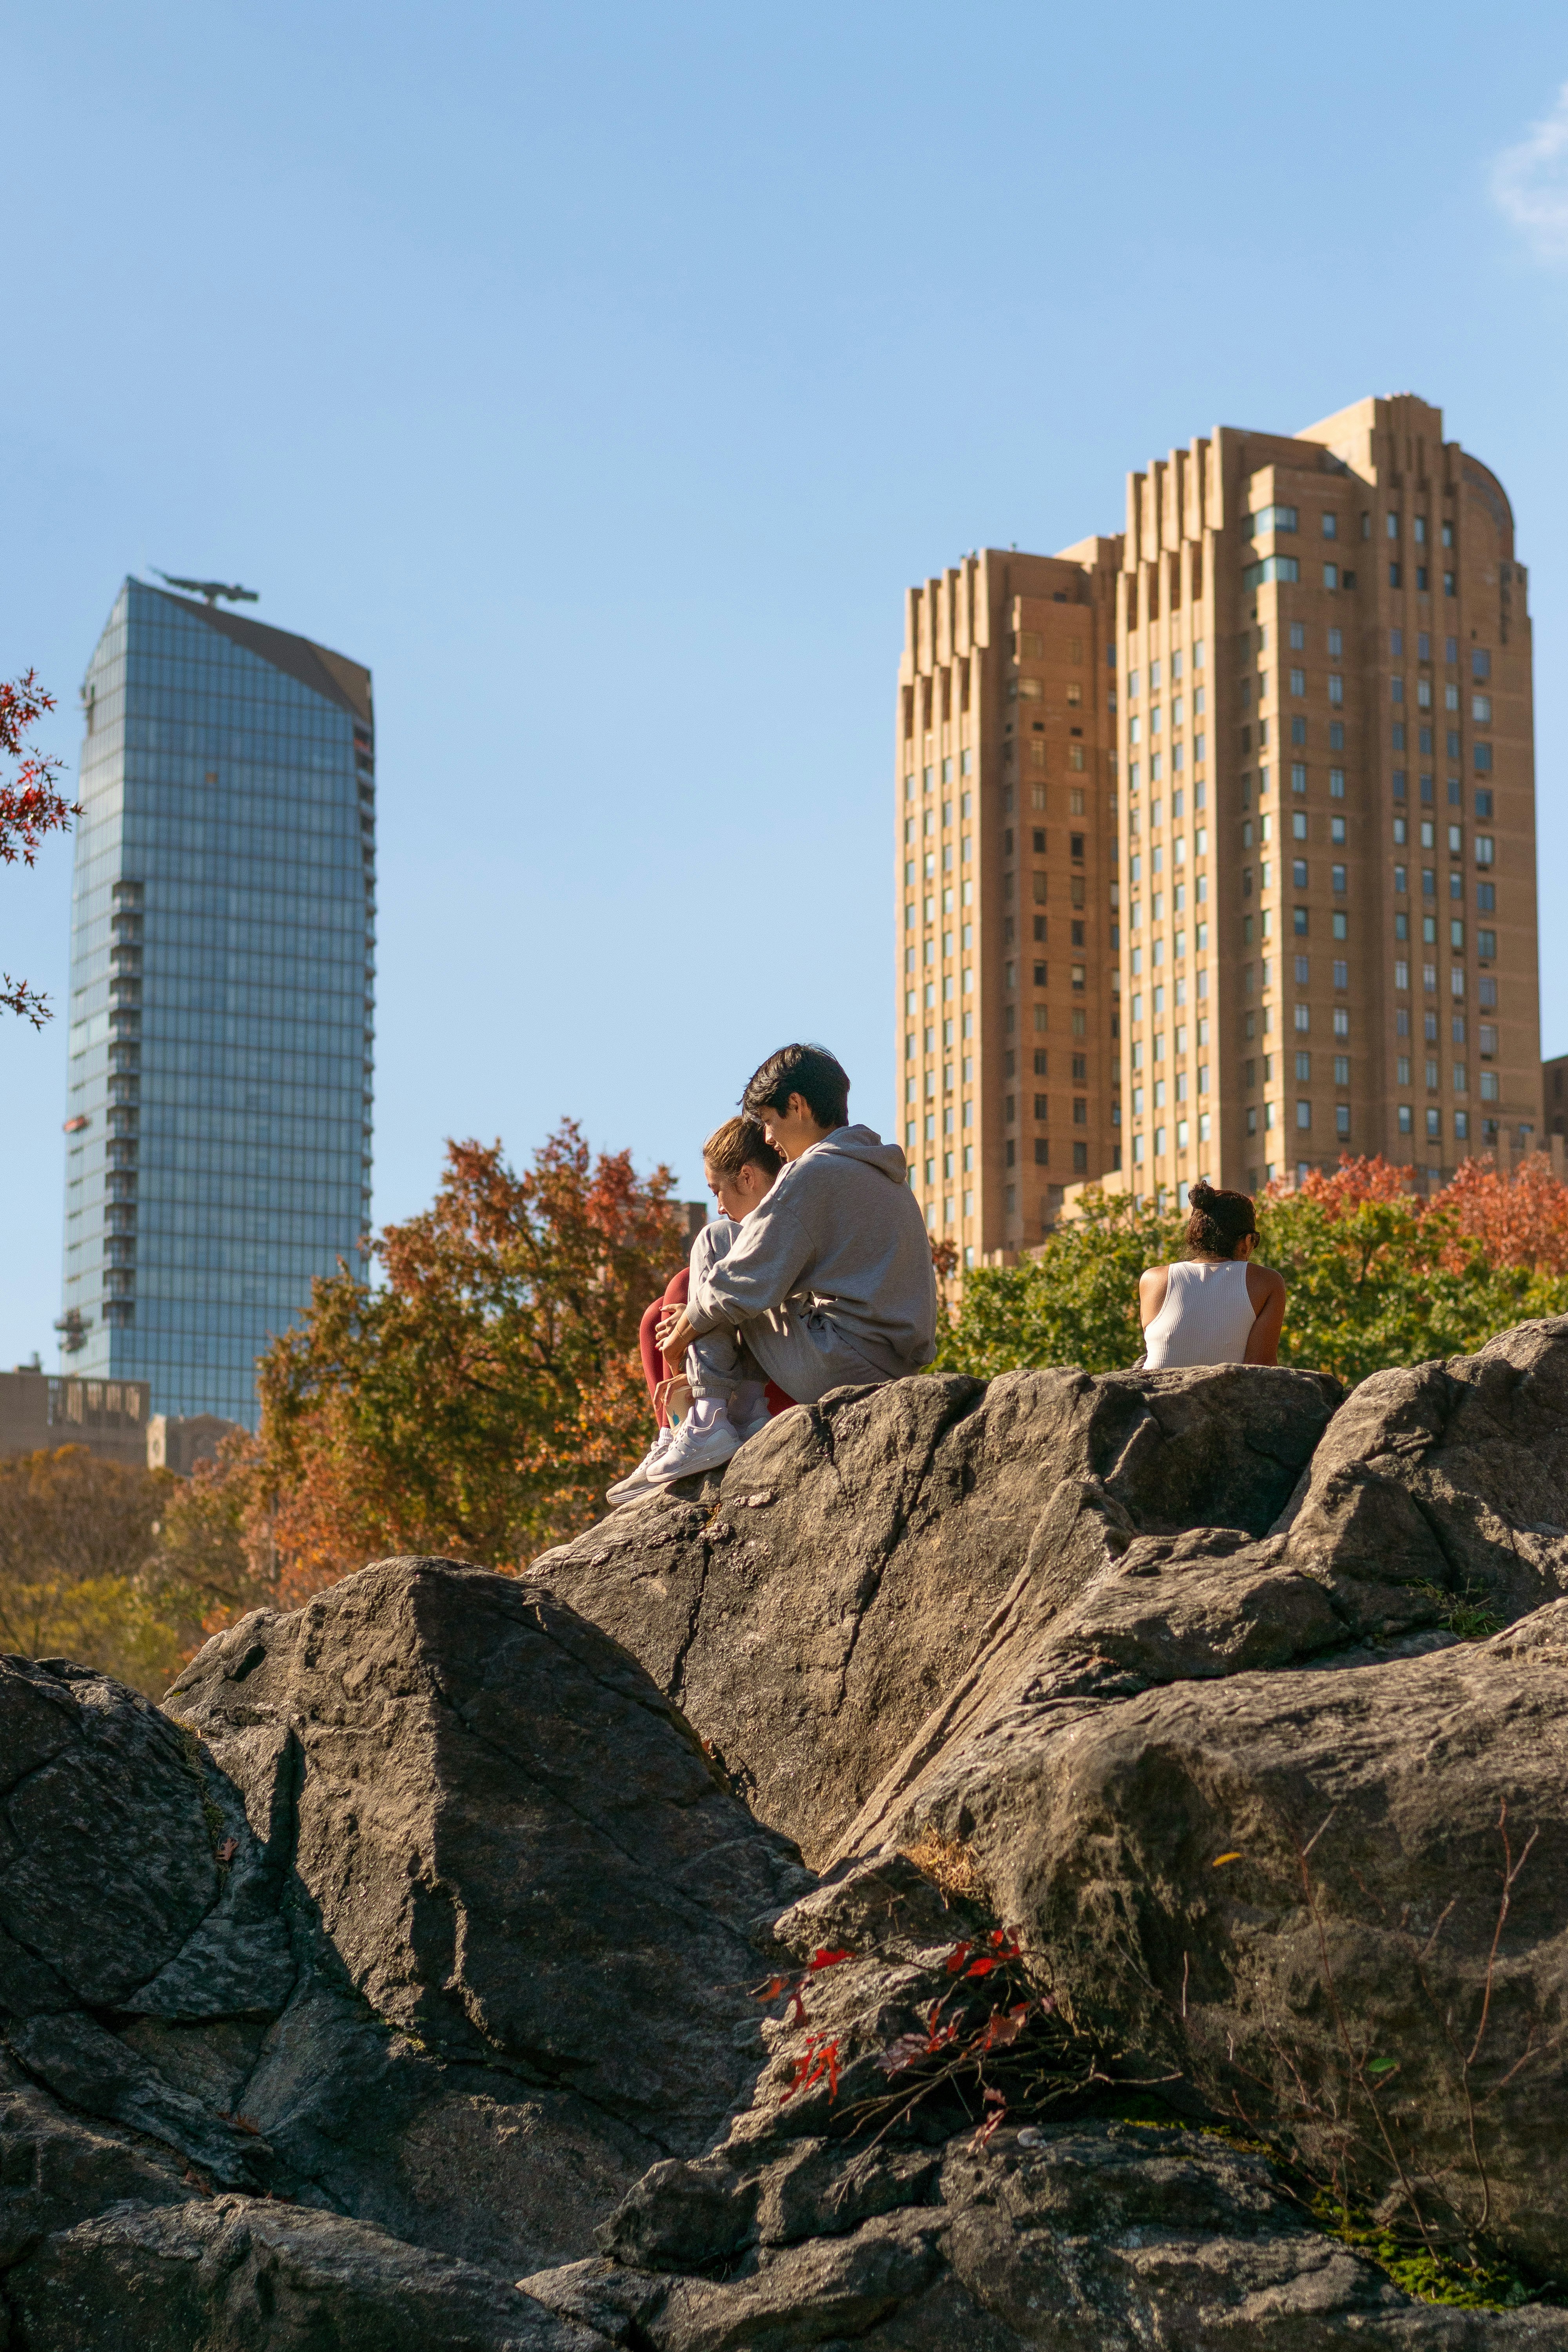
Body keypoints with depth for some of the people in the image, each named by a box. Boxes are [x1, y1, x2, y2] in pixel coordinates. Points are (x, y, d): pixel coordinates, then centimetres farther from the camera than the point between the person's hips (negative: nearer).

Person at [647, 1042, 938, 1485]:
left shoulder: (812, 1173, -10)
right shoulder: (887, 1175, 20)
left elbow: (745, 1285, -11)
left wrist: (683, 1332, 7)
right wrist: (699, 1315, 23)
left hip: (837, 1367, -9)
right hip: (897, 1368, 9)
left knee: (715, 1246, 2)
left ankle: (709, 1417, -6)